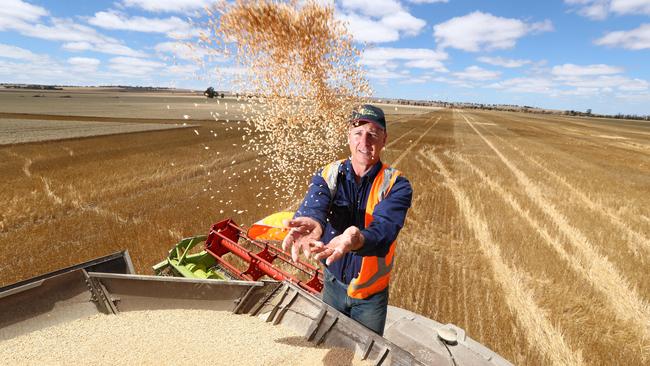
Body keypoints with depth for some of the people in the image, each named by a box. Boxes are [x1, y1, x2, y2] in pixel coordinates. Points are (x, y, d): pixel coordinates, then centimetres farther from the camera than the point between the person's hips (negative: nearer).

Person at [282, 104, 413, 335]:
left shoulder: (396, 185, -18)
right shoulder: (327, 176, -11)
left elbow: (384, 229, -34)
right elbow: (313, 205, -32)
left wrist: (356, 240, -57)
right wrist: (311, 221, -56)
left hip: (372, 295, -1)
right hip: (333, 286, 2)